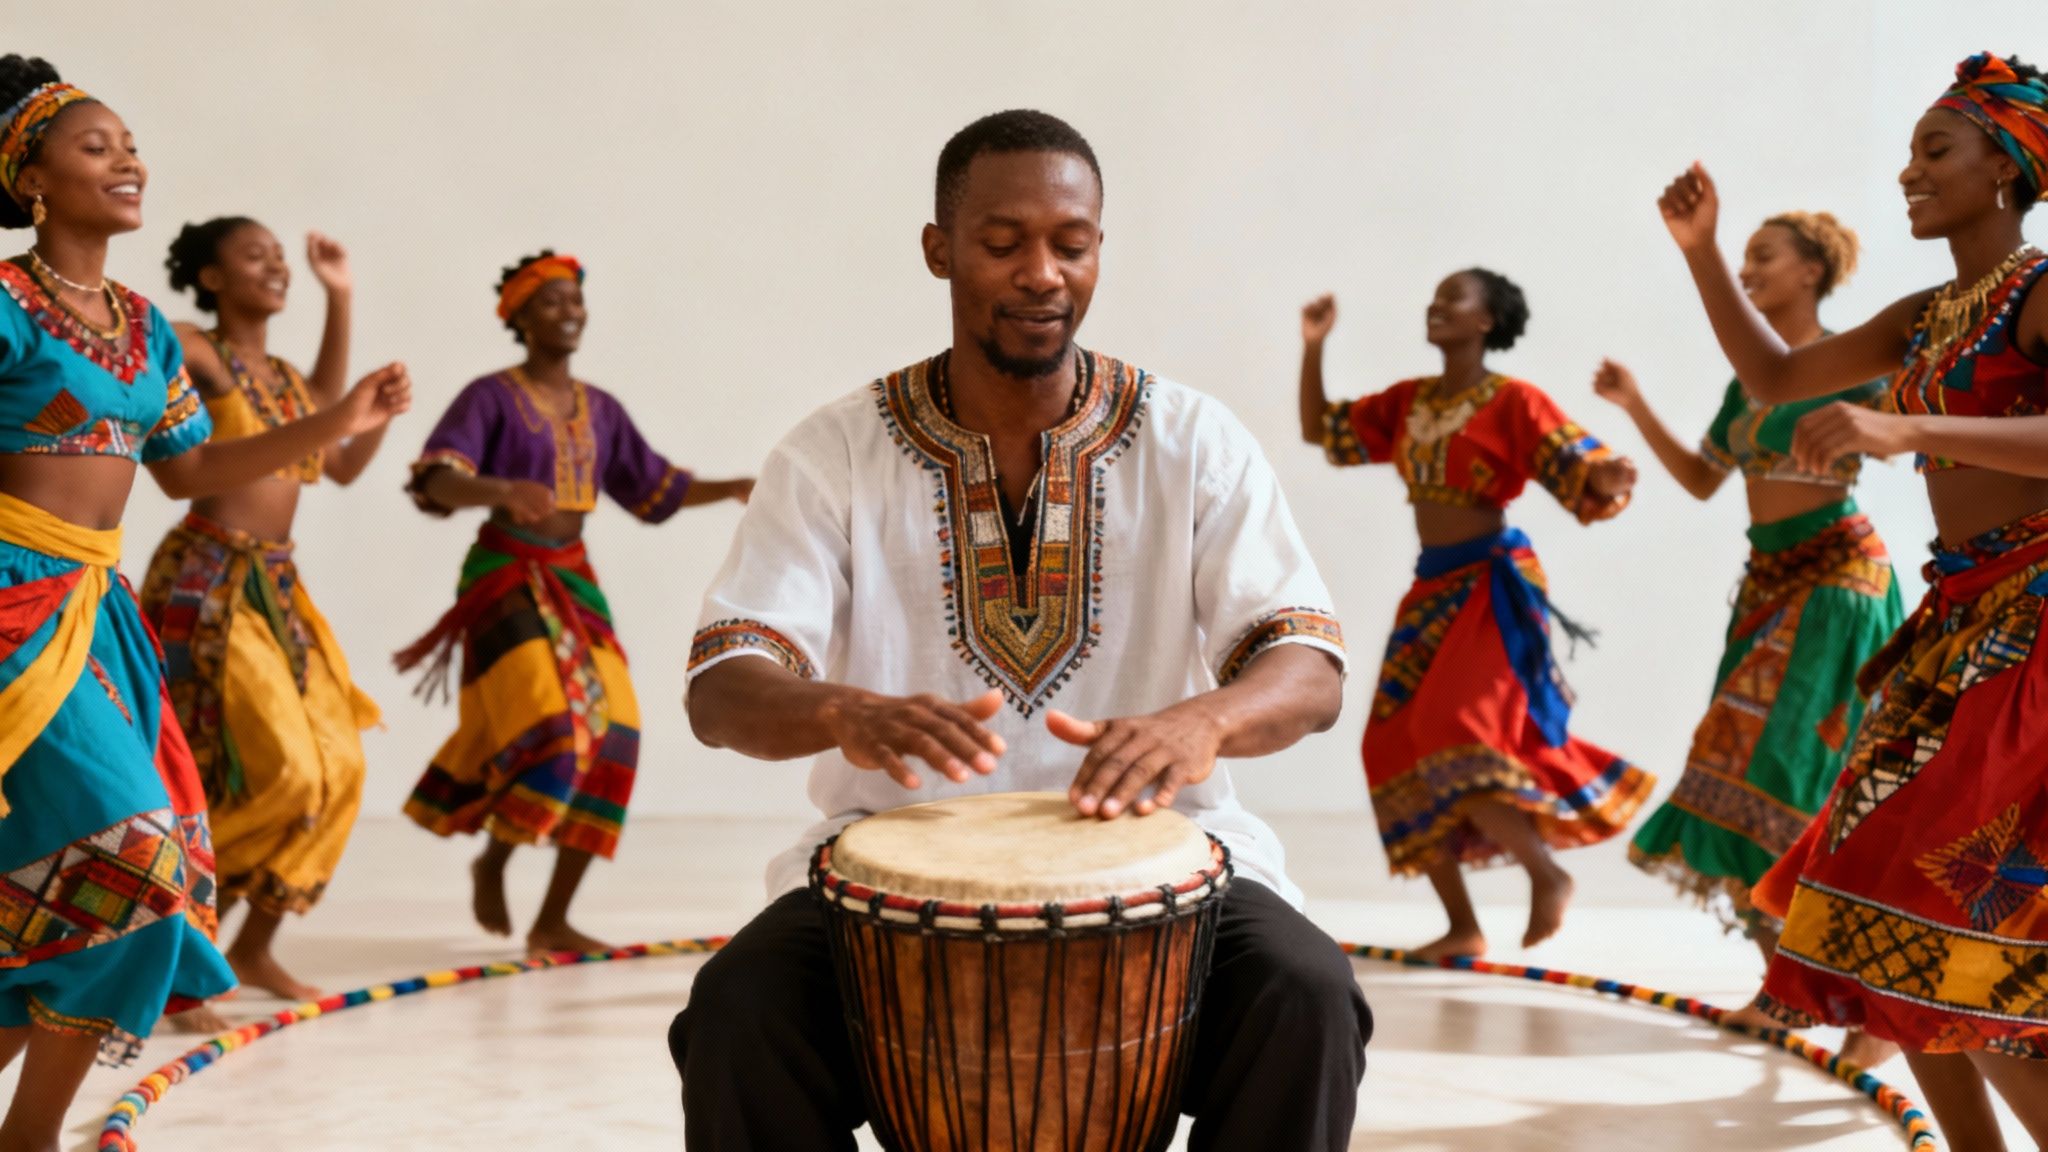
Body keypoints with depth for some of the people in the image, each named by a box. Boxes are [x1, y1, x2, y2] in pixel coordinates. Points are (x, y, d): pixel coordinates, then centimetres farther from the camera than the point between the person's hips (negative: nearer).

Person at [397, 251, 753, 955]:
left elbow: (655, 487, 20)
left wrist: (733, 488, 6)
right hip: (507, 580, -6)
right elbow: (436, 478, -18)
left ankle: (553, 922, 4)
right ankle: (492, 863, 8)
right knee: (548, 732, -21)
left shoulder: (600, 409, 14)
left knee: (610, 738, -5)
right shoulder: (492, 397, -4)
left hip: (574, 581, 6)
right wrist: (501, 490, -38)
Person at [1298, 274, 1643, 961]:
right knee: (1399, 749, 1)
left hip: (1494, 585, -7)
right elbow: (1319, 429, 17)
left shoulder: (1514, 401, -7)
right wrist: (1313, 347, 5)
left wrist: (1608, 479, -38)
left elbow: (1581, 472, -15)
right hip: (1430, 588, 7)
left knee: (1458, 735, -22)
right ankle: (1463, 927, 9)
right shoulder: (1408, 401, 11)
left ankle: (1547, 873, 0)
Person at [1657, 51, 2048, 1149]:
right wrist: (1701, 251, 14)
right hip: (1957, 625, 8)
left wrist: (1905, 428, -33)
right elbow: (1775, 375, 23)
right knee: (1898, 907, 8)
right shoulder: (1928, 316, 16)